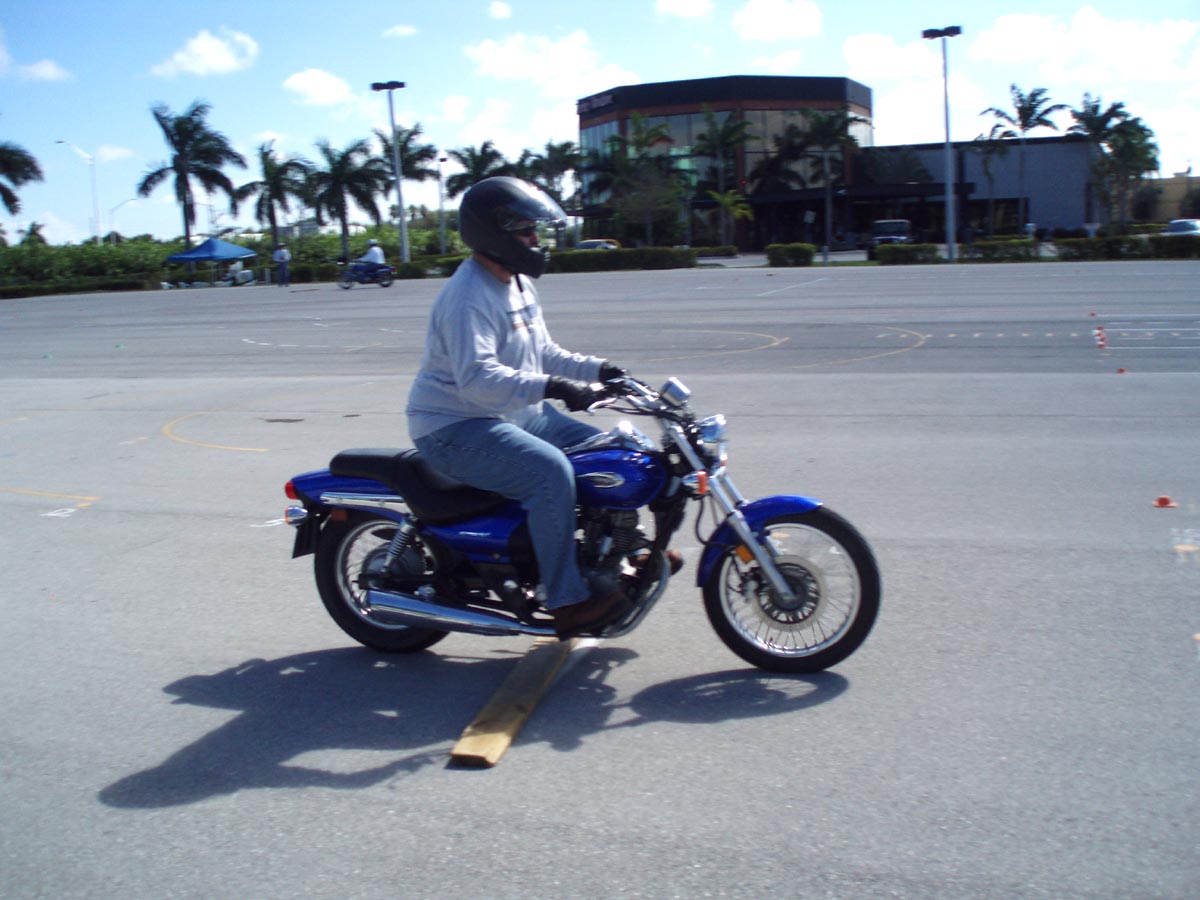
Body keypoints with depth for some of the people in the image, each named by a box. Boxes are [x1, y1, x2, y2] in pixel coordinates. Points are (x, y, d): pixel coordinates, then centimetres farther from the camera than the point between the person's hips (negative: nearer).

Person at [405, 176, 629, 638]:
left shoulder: (518, 284, 12)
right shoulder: (469, 297, -21)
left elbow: (543, 353, 18)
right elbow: (476, 377, -34)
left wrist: (597, 368, 4)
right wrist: (549, 387, -42)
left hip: (517, 414, 10)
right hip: (455, 429, -10)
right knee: (550, 470, -31)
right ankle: (567, 601, -25)